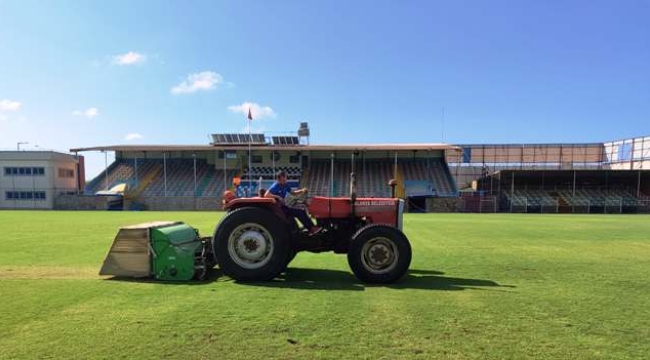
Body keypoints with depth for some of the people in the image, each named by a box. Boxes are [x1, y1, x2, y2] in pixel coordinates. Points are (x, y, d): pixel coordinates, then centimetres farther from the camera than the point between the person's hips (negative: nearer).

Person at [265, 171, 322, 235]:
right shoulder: (275, 186, -16)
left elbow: (292, 193, 16)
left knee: (302, 211, -2)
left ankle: (312, 227, -7)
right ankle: (311, 229, -14)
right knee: (298, 212, -19)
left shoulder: (285, 186, 7)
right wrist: (278, 197, -31)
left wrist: (301, 191, -1)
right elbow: (266, 195, -28)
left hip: (283, 206, 9)